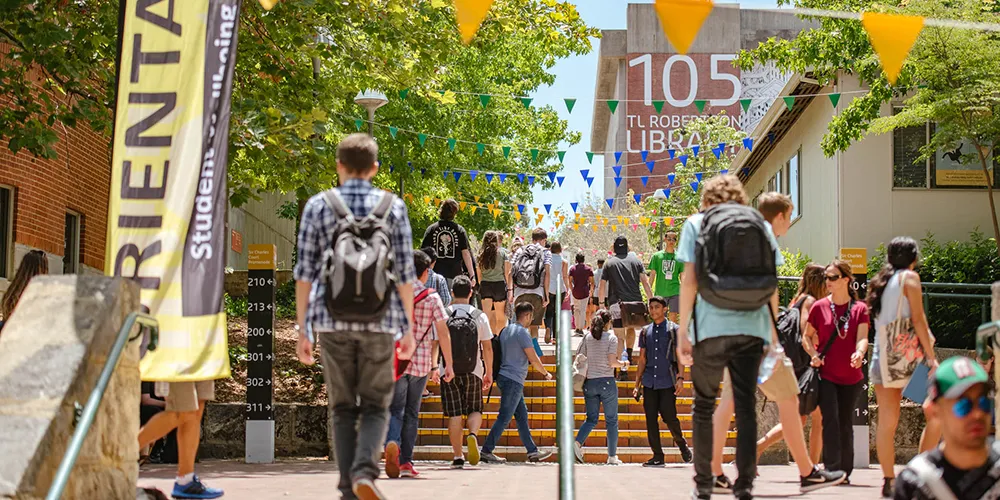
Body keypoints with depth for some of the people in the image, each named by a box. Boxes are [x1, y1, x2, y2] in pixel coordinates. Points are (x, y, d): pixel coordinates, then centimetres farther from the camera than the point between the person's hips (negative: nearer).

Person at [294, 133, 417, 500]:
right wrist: (409, 328, 8)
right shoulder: (393, 207, 1)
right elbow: (404, 273, 0)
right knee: (376, 406, 8)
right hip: (379, 320, -1)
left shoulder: (318, 206, 1)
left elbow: (305, 273, 0)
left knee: (343, 408, 11)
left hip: (332, 320, 1)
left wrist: (302, 330, 5)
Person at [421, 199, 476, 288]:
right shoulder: (460, 230, 0)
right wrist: (472, 275, 1)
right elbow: (466, 253, -2)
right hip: (455, 275, 0)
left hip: (435, 275, 0)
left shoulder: (431, 229, 2)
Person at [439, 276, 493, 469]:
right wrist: (489, 372, 14)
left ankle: (458, 457, 3)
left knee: (454, 414, 4)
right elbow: (487, 347, 5)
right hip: (473, 370, 0)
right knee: (475, 410, 13)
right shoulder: (480, 316, 2)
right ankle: (473, 434, -17)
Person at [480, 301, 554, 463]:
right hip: (513, 380, -10)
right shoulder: (522, 333, -13)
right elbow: (533, 359, -11)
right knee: (504, 418, -7)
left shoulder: (506, 330, 14)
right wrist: (546, 373, 4)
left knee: (522, 415, 12)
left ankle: (532, 451, 16)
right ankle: (486, 451, -7)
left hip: (503, 376, 10)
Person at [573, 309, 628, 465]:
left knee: (592, 418, 14)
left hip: (590, 382, 4)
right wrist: (623, 364, 5)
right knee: (611, 420, 6)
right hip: (607, 382, -4)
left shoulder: (587, 338, 5)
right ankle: (612, 456, 7)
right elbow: (612, 362, -13)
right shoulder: (611, 338, -5)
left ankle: (577, 443, -10)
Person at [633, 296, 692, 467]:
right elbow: (642, 358, 15)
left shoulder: (673, 329, 2)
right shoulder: (645, 331, 13)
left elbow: (680, 355, 0)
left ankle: (682, 444, 20)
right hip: (649, 382, 4)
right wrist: (637, 384, 12)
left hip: (667, 382, -4)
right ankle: (658, 456, 6)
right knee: (651, 419, 0)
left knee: (669, 417, -8)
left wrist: (680, 377, -12)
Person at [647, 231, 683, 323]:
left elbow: (682, 277, 10)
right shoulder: (657, 256, 5)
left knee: (673, 317, -6)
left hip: (675, 292, 0)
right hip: (660, 292, 0)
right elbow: (652, 274, 6)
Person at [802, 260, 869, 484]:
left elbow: (862, 338, -9)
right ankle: (832, 468, -11)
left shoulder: (860, 308, 1)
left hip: (851, 376, 1)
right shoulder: (819, 307, 1)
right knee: (830, 419, -13)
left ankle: (845, 471, 19)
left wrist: (860, 353, -31)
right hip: (826, 374, -1)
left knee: (845, 423, 9)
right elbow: (807, 336, 11)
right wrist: (814, 354, -8)